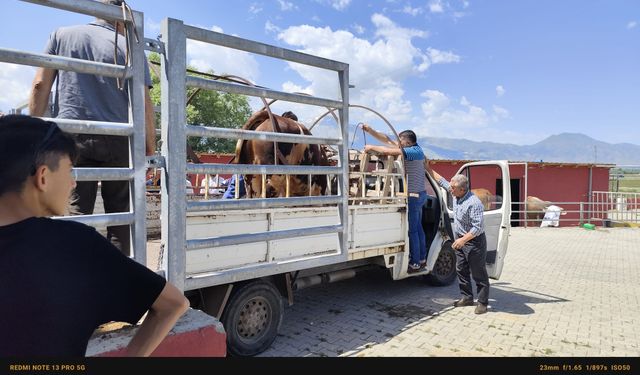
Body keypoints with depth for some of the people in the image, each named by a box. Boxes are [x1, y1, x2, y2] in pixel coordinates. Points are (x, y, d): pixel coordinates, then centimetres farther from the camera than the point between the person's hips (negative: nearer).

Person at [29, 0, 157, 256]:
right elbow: (143, 102, 0)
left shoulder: (62, 35, 14)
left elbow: (40, 85, 7)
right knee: (120, 216, 6)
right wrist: (150, 149, 3)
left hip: (71, 136, 1)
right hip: (119, 139, -1)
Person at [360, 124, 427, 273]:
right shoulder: (413, 149, 8)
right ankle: (422, 259, 28)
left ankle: (415, 264, 6)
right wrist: (369, 130, 2)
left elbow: (387, 151, -27)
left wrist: (371, 147, -12)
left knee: (412, 230, -2)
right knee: (418, 228, 17)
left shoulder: (414, 151, -19)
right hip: (418, 195, 10)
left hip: (414, 196, -10)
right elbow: (387, 140, 7)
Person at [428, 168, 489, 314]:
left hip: (474, 241, -9)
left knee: (479, 273, 1)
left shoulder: (474, 203, -27)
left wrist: (463, 239, -32)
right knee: (461, 270, 14)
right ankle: (467, 297, 27)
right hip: (460, 239, 9)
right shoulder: (456, 194, -2)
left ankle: (482, 302, 11)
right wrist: (427, 168, 14)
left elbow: (478, 227, -28)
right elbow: (441, 180, 12)